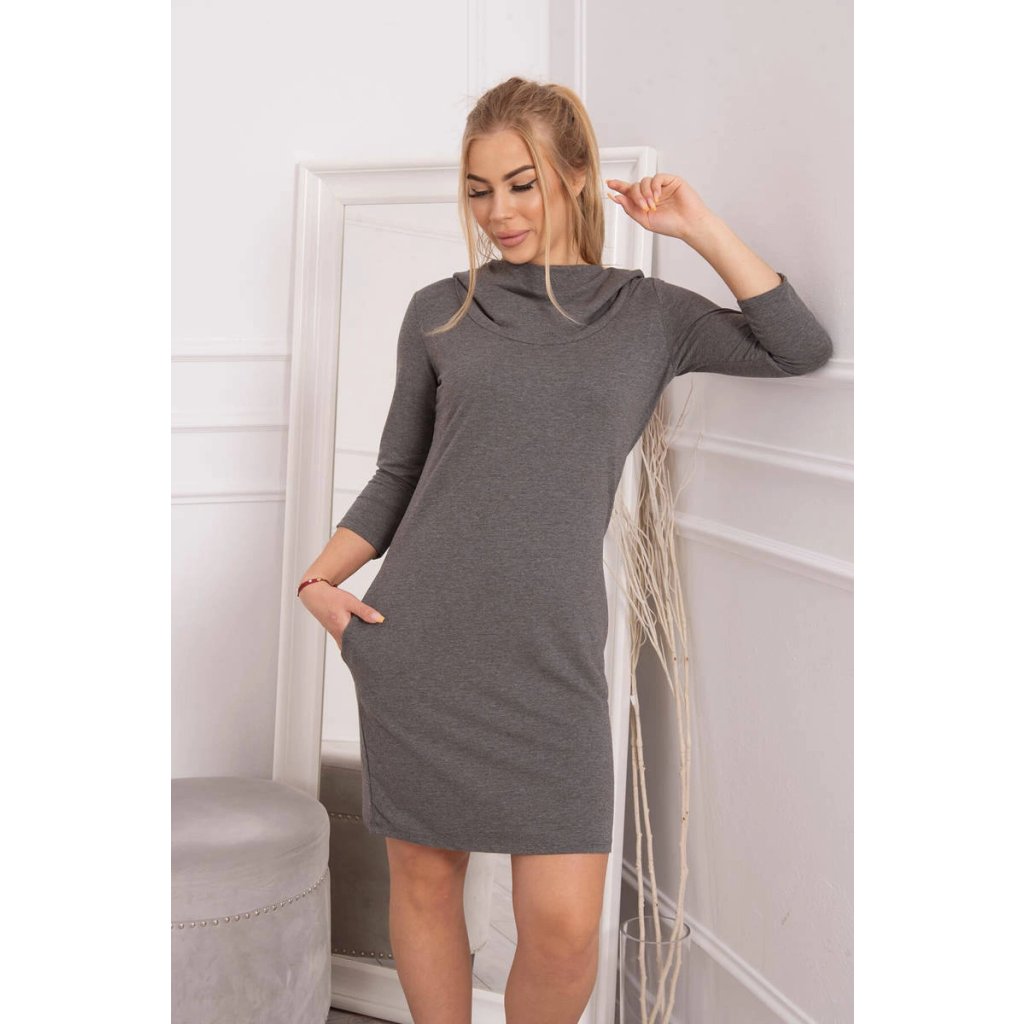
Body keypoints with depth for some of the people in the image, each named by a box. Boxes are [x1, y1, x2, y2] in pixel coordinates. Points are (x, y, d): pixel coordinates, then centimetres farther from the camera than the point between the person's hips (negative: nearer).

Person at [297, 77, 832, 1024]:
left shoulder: (646, 313, 9)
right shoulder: (439, 312, 10)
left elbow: (800, 349, 1)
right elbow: (398, 475, 13)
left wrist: (698, 226, 2)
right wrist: (322, 576, -1)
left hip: (552, 654, -1)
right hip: (417, 641, 1)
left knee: (565, 927, -4)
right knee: (423, 876, 9)